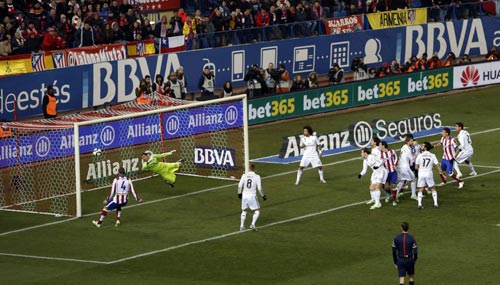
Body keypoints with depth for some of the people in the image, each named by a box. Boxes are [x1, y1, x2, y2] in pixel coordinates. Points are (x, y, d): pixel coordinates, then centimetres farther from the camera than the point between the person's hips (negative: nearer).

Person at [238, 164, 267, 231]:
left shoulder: (244, 175, -2)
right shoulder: (257, 176, -9)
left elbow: (240, 186, 0)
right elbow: (259, 188, -9)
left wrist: (239, 193, 17)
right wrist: (263, 196, 5)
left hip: (244, 196, 3)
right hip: (252, 196, -3)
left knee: (244, 211, 21)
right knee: (257, 211, 10)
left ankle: (242, 226, 19)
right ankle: (253, 224, -6)